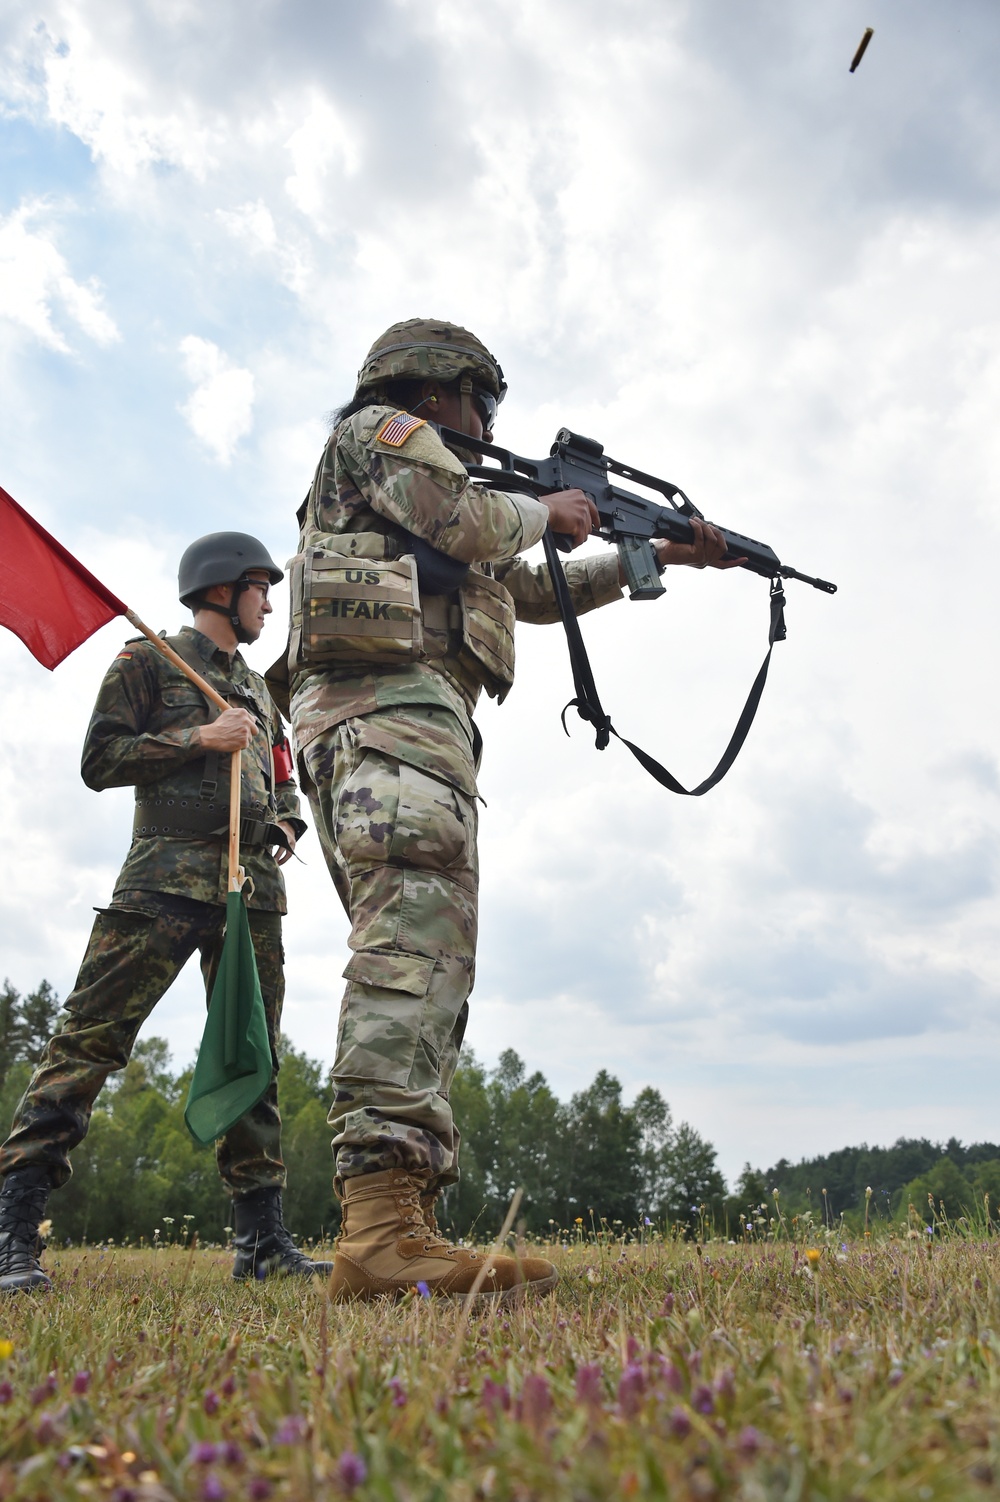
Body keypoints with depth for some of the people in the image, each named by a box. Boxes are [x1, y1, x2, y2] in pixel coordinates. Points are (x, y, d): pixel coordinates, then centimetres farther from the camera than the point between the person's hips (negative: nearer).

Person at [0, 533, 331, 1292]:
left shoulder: (260, 689, 25)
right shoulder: (148, 661, 7)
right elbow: (99, 760, -2)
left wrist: (288, 825, 8)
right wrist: (199, 738, -10)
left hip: (254, 886, 6)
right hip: (167, 874, -6)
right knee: (91, 1037, -11)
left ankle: (262, 1237, 10)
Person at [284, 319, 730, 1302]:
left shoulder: (438, 497, 39)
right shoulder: (380, 430, 12)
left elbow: (535, 591, 40)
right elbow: (463, 520, -7)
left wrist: (660, 556, 42)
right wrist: (546, 511, 14)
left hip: (362, 724, 10)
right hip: (393, 702, -10)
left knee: (416, 959, 0)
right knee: (417, 940, -25)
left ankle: (386, 1234, -4)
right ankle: (385, 1226, -34)